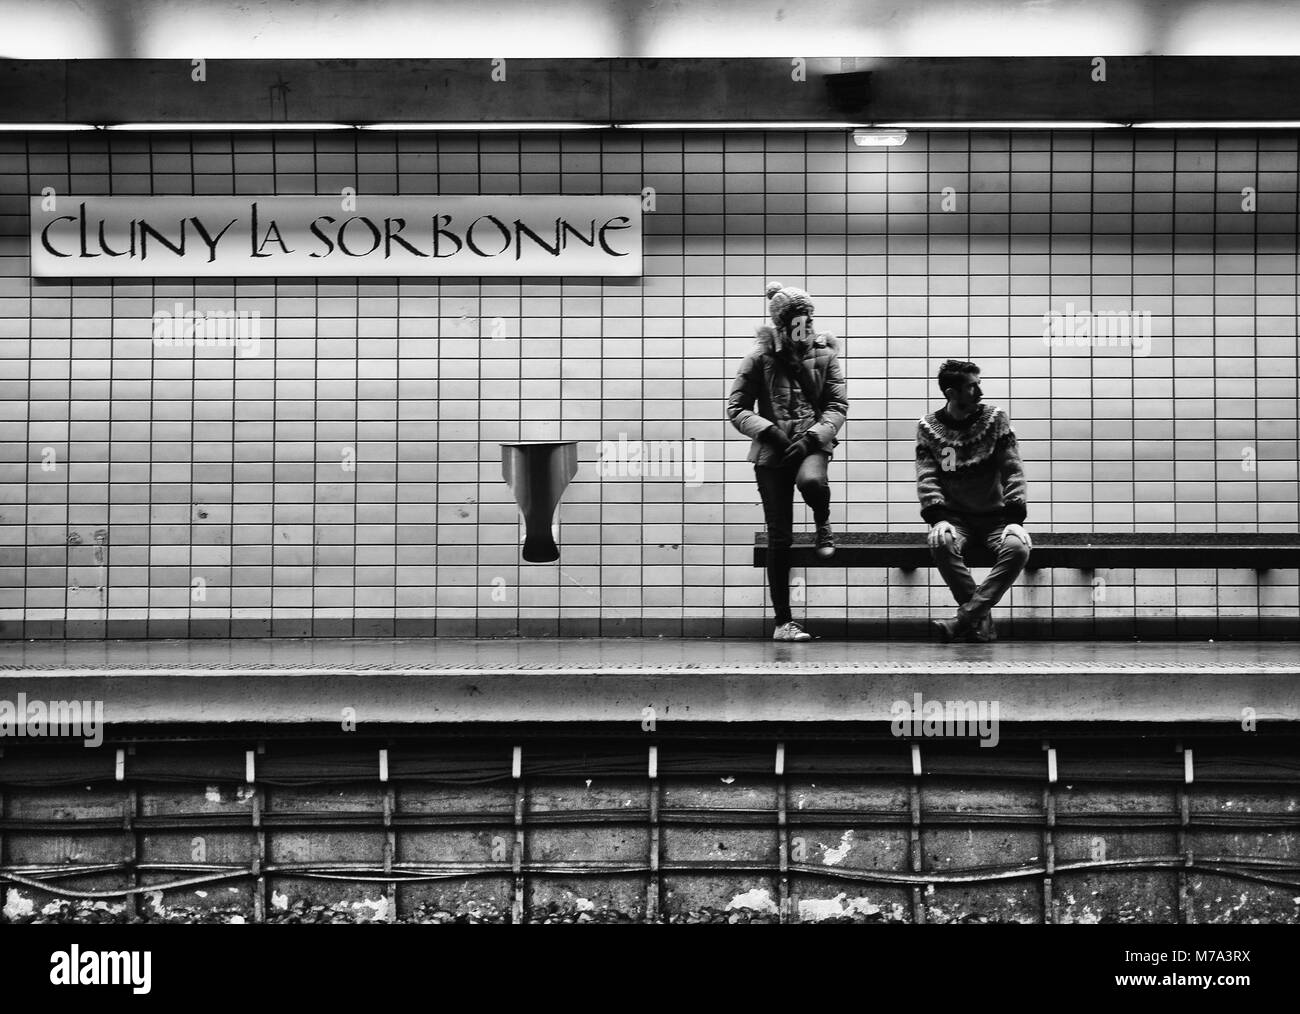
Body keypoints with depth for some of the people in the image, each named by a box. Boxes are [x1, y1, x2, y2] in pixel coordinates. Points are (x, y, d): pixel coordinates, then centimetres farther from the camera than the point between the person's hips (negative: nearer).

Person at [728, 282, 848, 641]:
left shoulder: (824, 353, 5)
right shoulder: (760, 357, 0)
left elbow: (837, 405, 2)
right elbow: (736, 409, 0)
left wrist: (813, 436, -14)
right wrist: (770, 431, -14)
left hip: (812, 443, 0)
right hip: (772, 450, 0)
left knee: (811, 481, -38)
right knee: (779, 537, -2)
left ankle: (823, 524, 0)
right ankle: (783, 621, 6)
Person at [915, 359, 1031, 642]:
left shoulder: (995, 418, 1)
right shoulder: (928, 427, 2)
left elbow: (1012, 471, -5)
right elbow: (927, 478, -6)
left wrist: (1014, 519, -18)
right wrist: (938, 518, -24)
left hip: (995, 515, 0)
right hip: (956, 518, 0)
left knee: (1018, 548, -32)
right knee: (941, 544, -35)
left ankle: (965, 617, -30)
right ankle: (982, 622, -25)